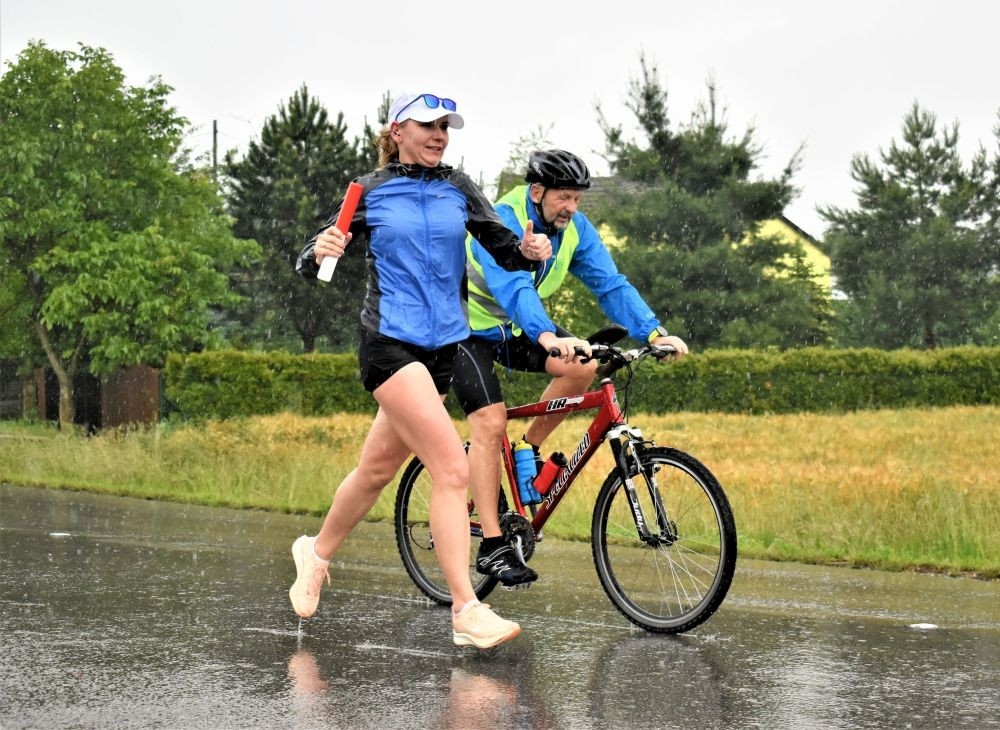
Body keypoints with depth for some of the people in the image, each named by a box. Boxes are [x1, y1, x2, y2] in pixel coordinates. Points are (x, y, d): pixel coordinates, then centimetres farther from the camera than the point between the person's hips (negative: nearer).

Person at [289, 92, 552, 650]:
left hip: (441, 346, 5)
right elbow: (309, 267, 0)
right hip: (390, 343, -5)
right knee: (453, 468, -19)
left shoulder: (459, 189, 9)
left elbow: (505, 250, 8)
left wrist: (530, 250, -15)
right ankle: (467, 612, -20)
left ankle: (318, 553, 42)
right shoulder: (371, 193, -1)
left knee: (379, 469, 17)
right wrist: (320, 252, -23)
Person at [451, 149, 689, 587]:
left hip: (518, 328, 6)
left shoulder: (574, 228, -9)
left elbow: (610, 283, -14)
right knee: (490, 422, -20)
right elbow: (512, 287, -44)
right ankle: (492, 547, -18)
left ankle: (529, 453, 2)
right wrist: (548, 337, -61)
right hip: (470, 328, -6)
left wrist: (653, 332, -29)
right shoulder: (501, 222, -28)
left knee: (582, 368, -19)